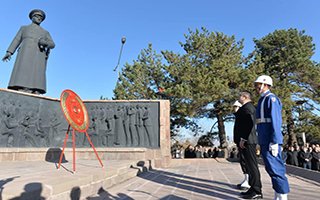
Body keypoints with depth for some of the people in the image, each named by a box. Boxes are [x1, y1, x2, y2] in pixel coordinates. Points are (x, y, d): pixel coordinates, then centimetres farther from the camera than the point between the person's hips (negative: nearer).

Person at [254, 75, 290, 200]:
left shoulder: (271, 98, -9)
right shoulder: (262, 100, 19)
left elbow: (275, 121, -17)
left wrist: (274, 142, -21)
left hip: (270, 142, -10)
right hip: (264, 142, 10)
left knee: (275, 168, -6)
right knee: (271, 168, 13)